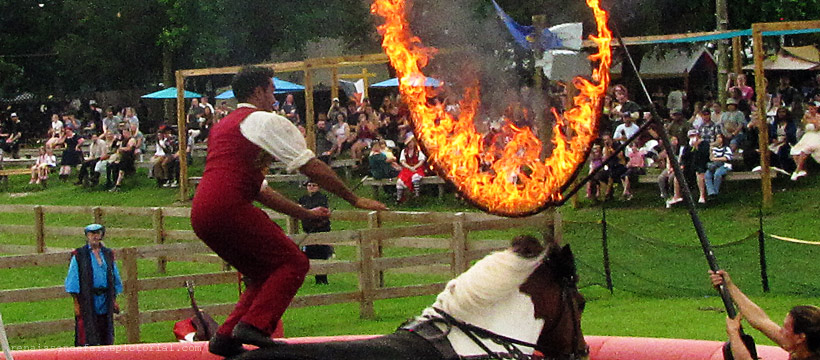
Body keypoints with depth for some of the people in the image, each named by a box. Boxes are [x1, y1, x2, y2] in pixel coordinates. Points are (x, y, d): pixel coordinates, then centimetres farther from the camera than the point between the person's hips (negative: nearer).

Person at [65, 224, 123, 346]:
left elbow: (115, 278, 18)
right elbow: (73, 280, -3)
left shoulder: (108, 254, 12)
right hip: (87, 302, -4)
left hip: (105, 301, 5)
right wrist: (76, 304, -9)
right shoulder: (79, 255, -1)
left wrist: (114, 300, 13)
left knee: (107, 340, 7)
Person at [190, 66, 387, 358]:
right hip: (228, 207, -9)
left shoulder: (223, 126, 30)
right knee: (293, 263, -3)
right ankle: (254, 325, -16)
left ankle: (226, 337, 9)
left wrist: (304, 213, 34)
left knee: (265, 273, 20)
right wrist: (355, 200, 10)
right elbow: (313, 168, 1)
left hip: (201, 214, 9)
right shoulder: (267, 121, 3)